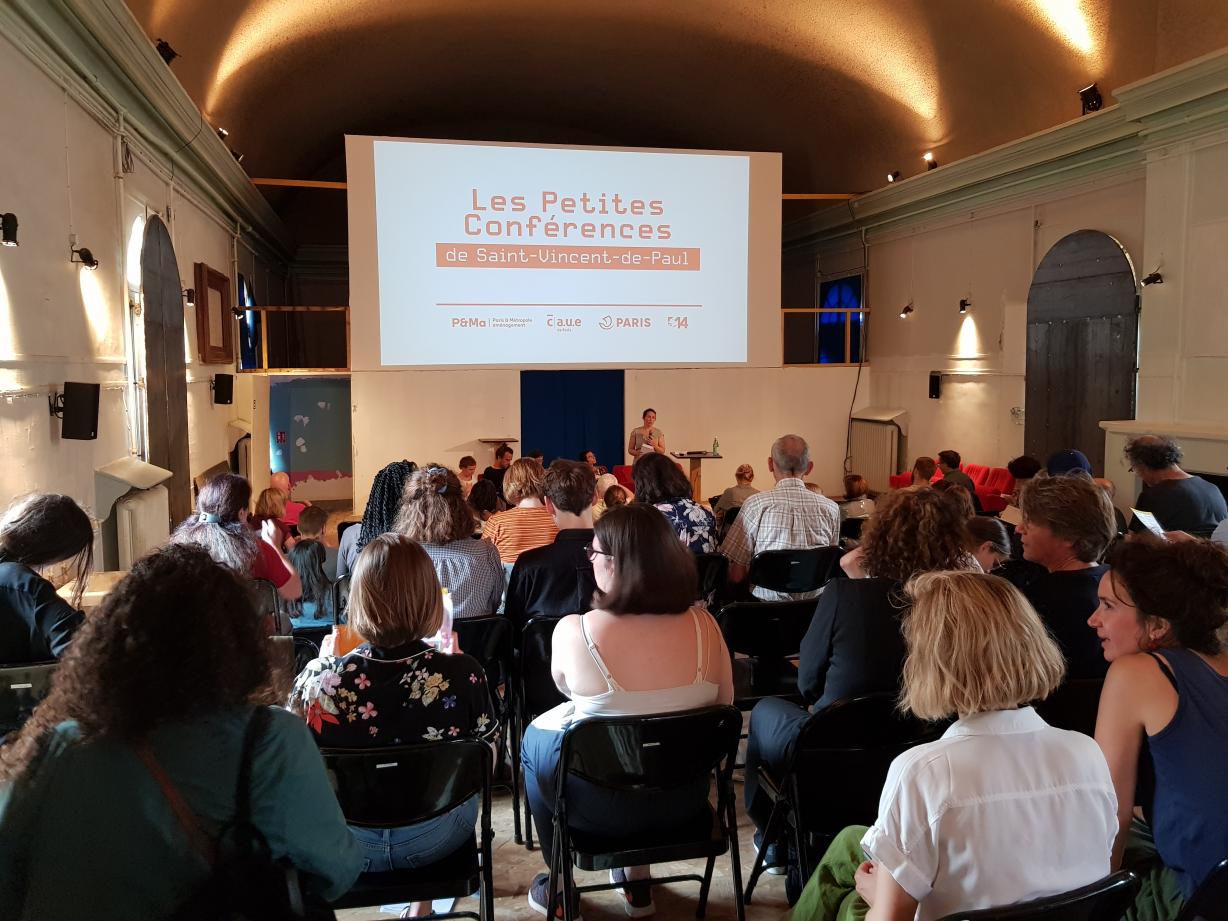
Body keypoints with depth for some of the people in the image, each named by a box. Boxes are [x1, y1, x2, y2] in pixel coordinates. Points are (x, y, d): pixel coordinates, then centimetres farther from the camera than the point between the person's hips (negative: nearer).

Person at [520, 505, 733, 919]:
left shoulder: (573, 631, -23)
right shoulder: (703, 624, -15)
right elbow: (722, 708, 1)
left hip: (602, 804, -3)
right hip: (683, 800, 4)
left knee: (536, 736, 27)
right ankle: (636, 879, 41)